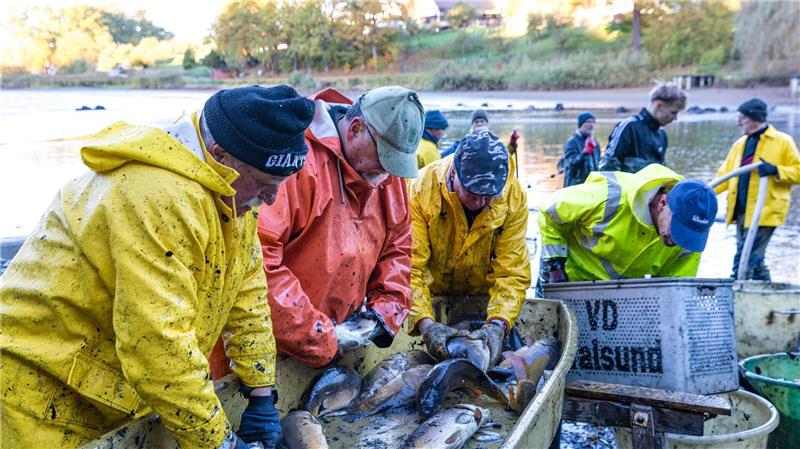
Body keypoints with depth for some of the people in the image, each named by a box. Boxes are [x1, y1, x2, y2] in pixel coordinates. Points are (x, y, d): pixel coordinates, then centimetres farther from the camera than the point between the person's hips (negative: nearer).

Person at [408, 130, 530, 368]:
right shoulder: (421, 190, -29)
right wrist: (425, 323, -44)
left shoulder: (514, 198, -23)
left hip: (484, 298, 2)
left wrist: (497, 325, -38)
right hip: (432, 295, -1)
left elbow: (512, 273, -22)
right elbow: (409, 267, -32)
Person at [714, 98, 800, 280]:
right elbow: (725, 175, 14)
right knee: (754, 260, 14)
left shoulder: (783, 141, -1)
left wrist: (776, 170, -20)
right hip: (741, 211, 7)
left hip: (764, 213, -7)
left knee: (745, 260, -12)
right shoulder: (740, 144, 16)